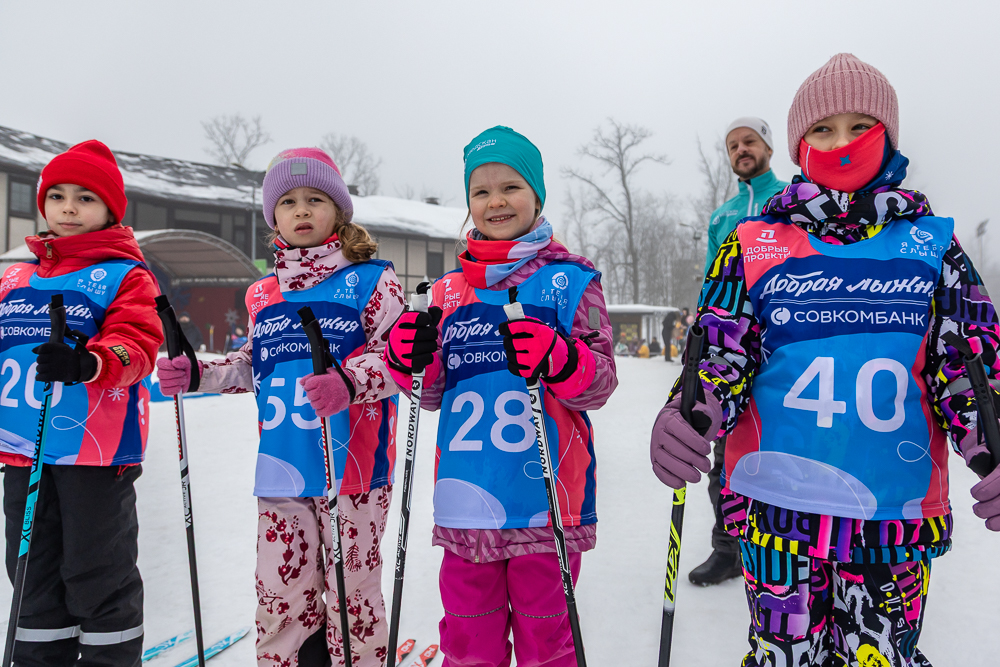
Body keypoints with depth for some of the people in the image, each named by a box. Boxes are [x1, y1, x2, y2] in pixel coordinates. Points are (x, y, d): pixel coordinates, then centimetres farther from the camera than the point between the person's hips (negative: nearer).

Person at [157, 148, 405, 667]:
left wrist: (348, 382, -28)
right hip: (280, 467, 5)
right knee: (280, 593, 11)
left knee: (351, 590, 7)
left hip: (351, 464, -4)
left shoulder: (371, 281, -2)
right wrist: (195, 374, 8)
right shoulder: (263, 296, 14)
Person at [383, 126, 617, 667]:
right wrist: (411, 359, -6)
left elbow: (599, 383, -7)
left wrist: (554, 358, -26)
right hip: (466, 499, 4)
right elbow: (433, 395, 13)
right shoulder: (448, 291, 10)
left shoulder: (569, 279, -1)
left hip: (543, 501, -3)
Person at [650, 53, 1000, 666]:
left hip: (898, 519, 1)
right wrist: (687, 418, -21)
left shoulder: (932, 244, 5)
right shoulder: (754, 245, 2)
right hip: (778, 509, -1)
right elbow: (720, 357, 0)